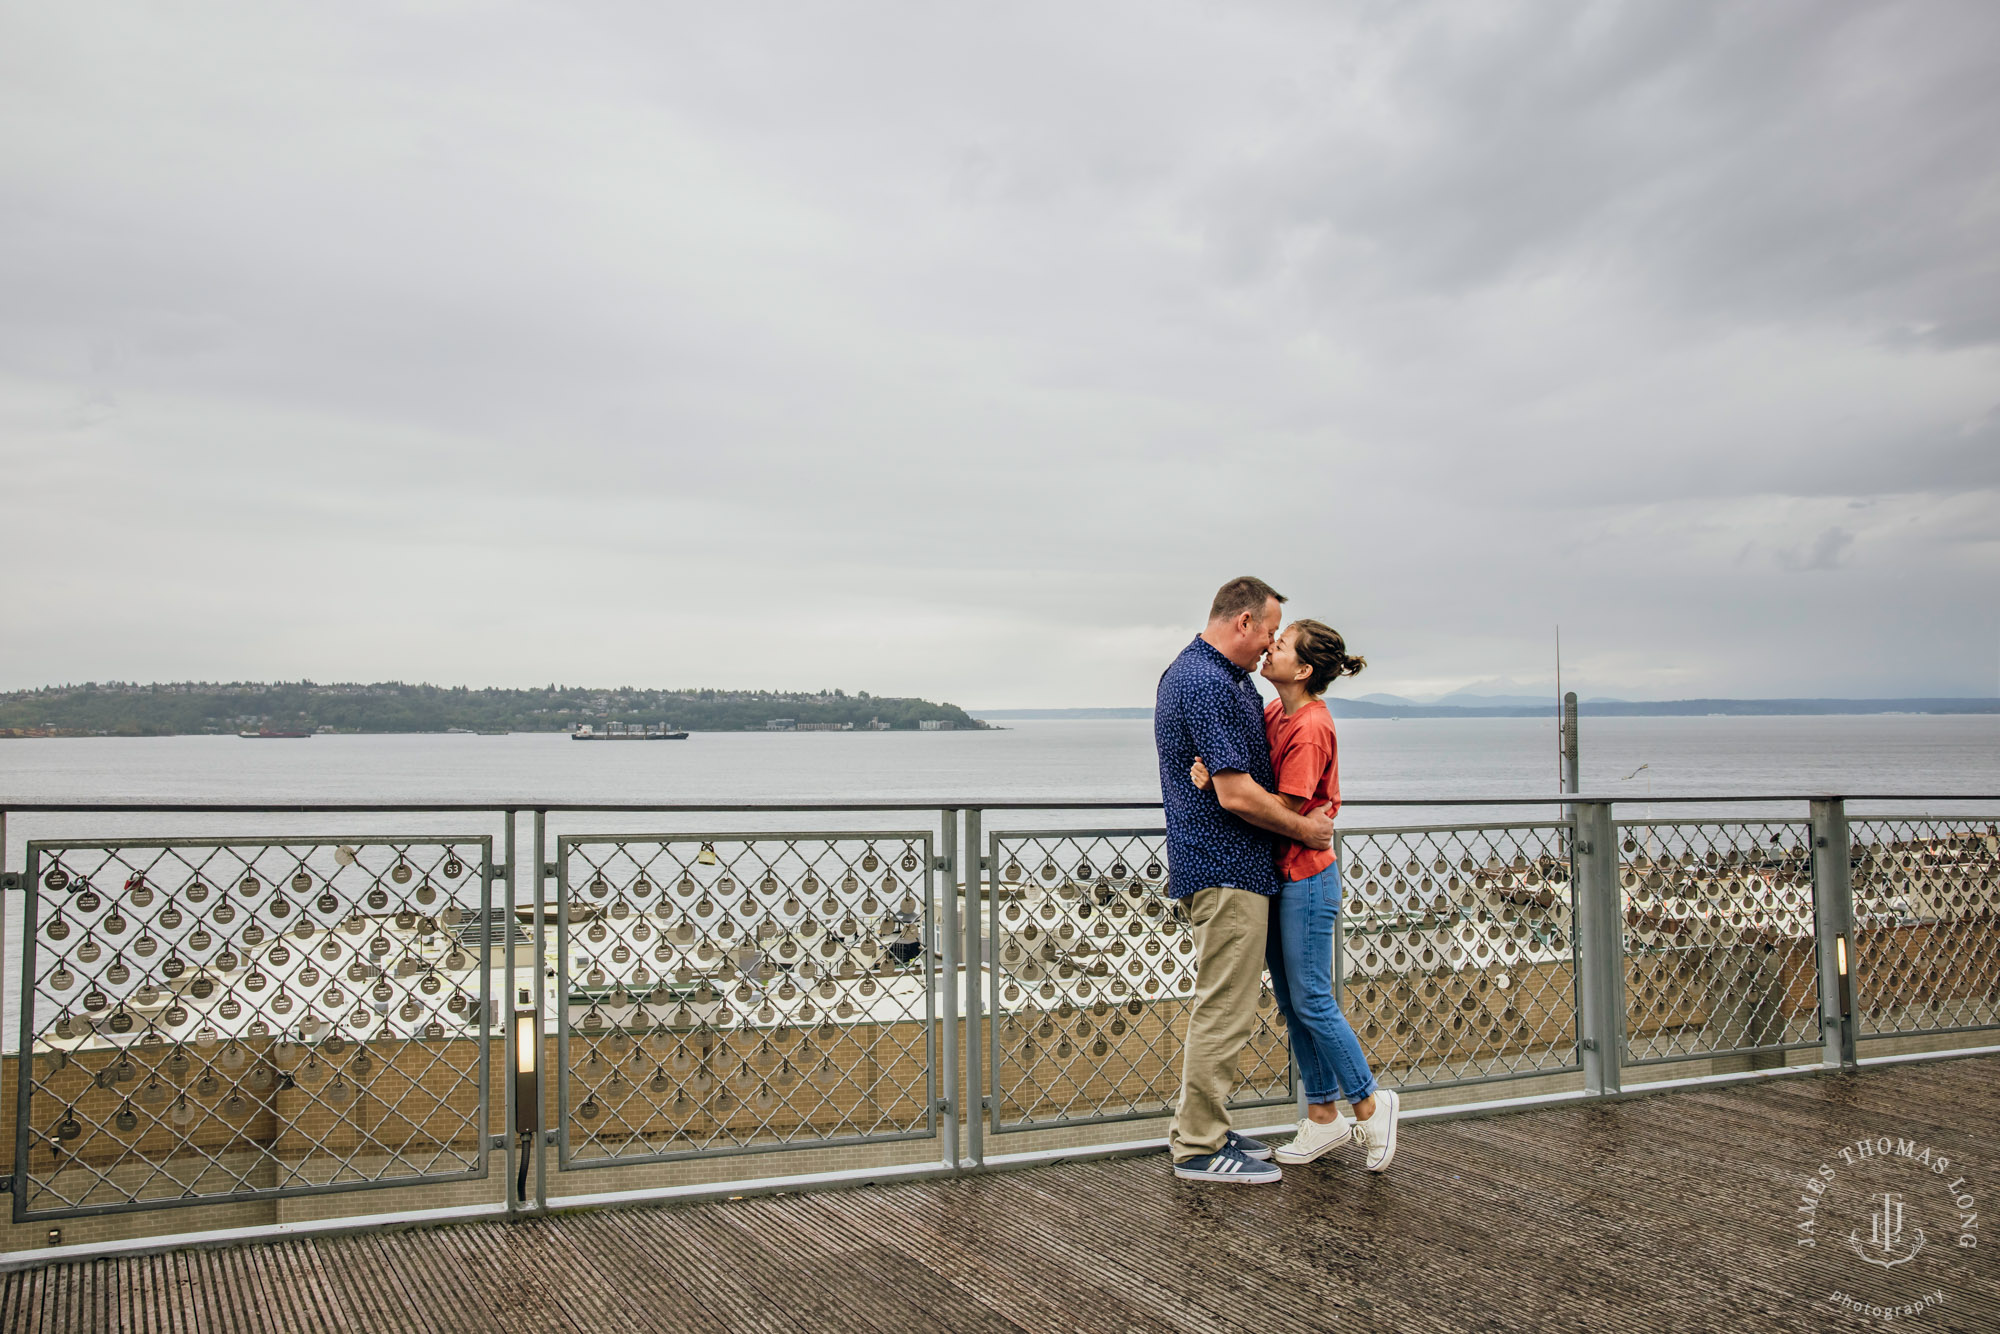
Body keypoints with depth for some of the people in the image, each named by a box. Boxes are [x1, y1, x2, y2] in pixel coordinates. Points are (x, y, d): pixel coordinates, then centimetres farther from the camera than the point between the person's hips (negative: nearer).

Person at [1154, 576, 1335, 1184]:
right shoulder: (1210, 683, -20)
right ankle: (1200, 1148, 6)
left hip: (1212, 865, 11)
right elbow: (1236, 793, -23)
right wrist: (1306, 829, -9)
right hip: (1227, 871, -11)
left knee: (1221, 1005, 17)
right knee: (1224, 1011, -3)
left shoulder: (1189, 670, 15)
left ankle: (1201, 1128, 26)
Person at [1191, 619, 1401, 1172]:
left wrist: (1217, 784, -25)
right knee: (1290, 1002, 13)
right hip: (1277, 875, 9)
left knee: (1311, 1001, -1)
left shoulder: (1309, 730, -19)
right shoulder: (1274, 712, 7)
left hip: (1305, 877, -9)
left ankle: (1369, 1102, 17)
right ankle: (1323, 1116, 23)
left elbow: (1280, 812, -20)